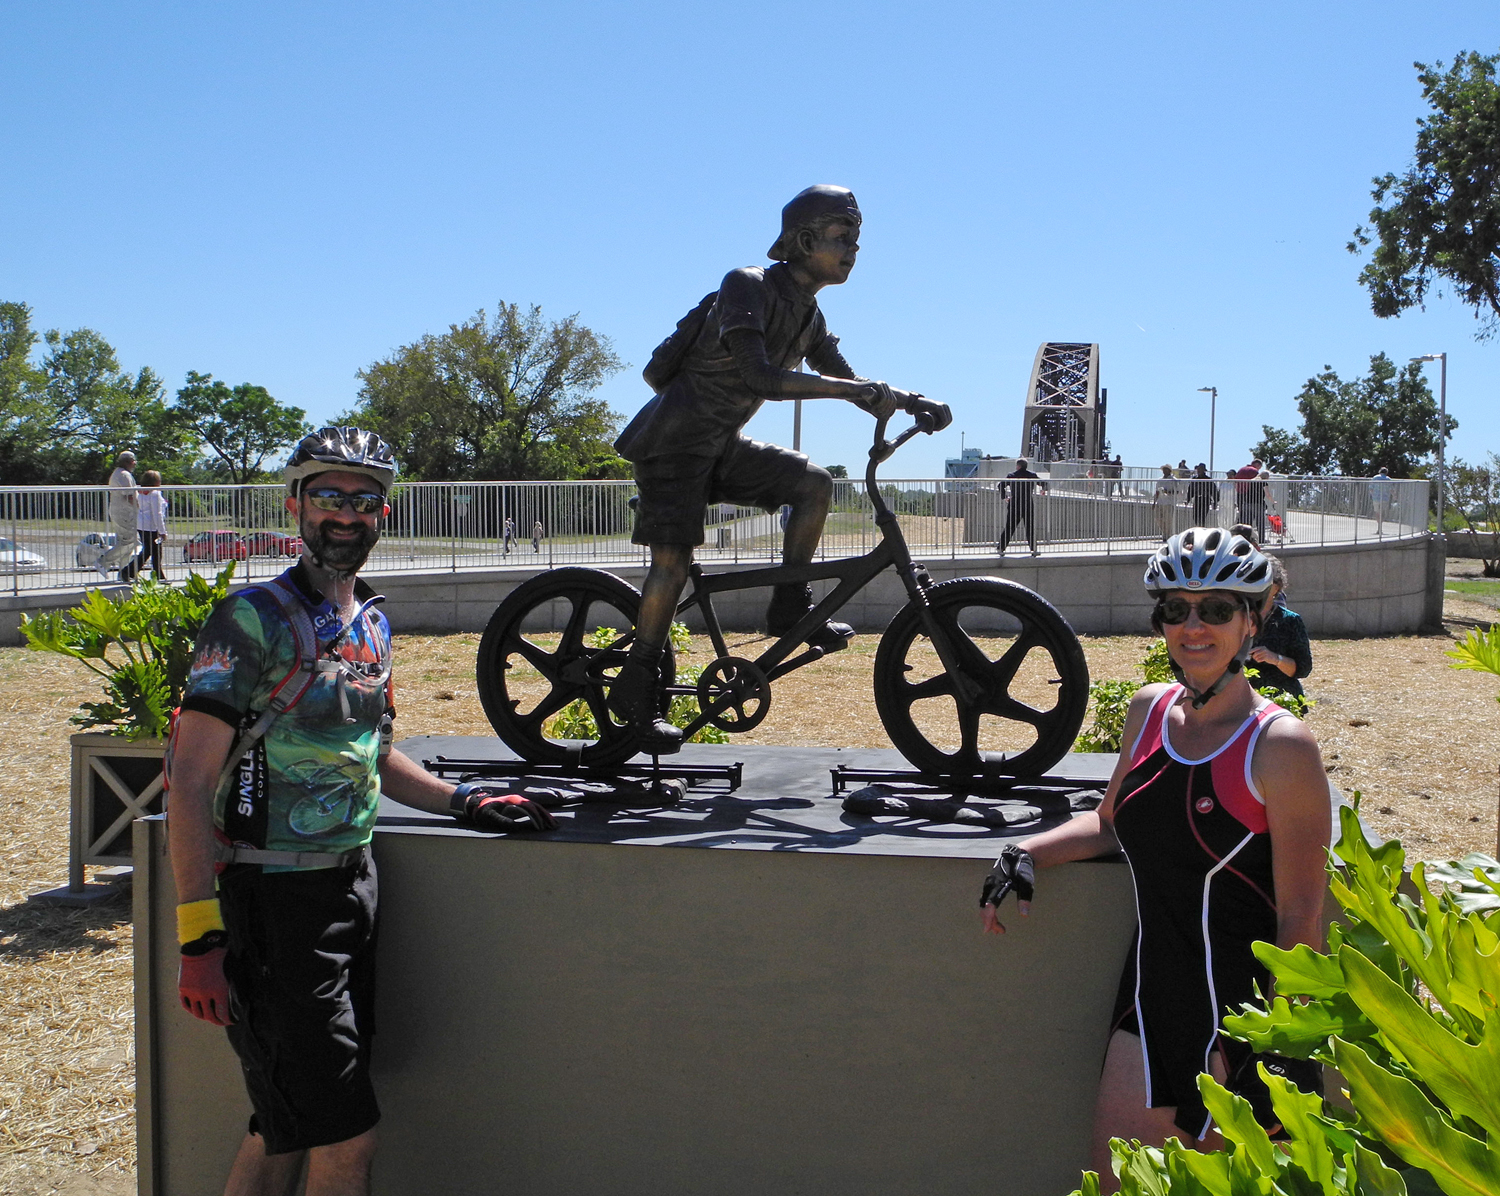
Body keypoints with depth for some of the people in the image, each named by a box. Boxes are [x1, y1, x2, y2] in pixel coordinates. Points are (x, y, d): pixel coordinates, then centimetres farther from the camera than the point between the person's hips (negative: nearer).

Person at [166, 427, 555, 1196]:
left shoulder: (371, 624, 12)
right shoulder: (255, 619, -12)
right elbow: (191, 782, -15)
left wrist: (465, 801, 14)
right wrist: (199, 938, -20)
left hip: (353, 884, 7)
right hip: (275, 901, -7)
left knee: (287, 1126, 15)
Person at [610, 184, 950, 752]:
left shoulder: (808, 314, 8)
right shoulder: (746, 288, -19)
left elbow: (847, 381, 11)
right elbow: (761, 377, -32)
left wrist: (911, 402, -7)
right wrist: (855, 389, -35)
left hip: (721, 445, 8)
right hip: (673, 441, -8)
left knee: (813, 484, -5)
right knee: (674, 558, -13)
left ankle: (789, 608, 5)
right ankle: (635, 686, -2)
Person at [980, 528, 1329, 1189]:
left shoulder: (1281, 747, -16)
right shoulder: (1149, 709, 3)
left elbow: (1301, 920, -14)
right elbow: (1113, 822, 19)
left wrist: (1279, 1051, -13)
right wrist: (1026, 852, 4)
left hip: (1245, 1007, -5)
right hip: (1153, 996, 5)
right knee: (1117, 1181, 8)